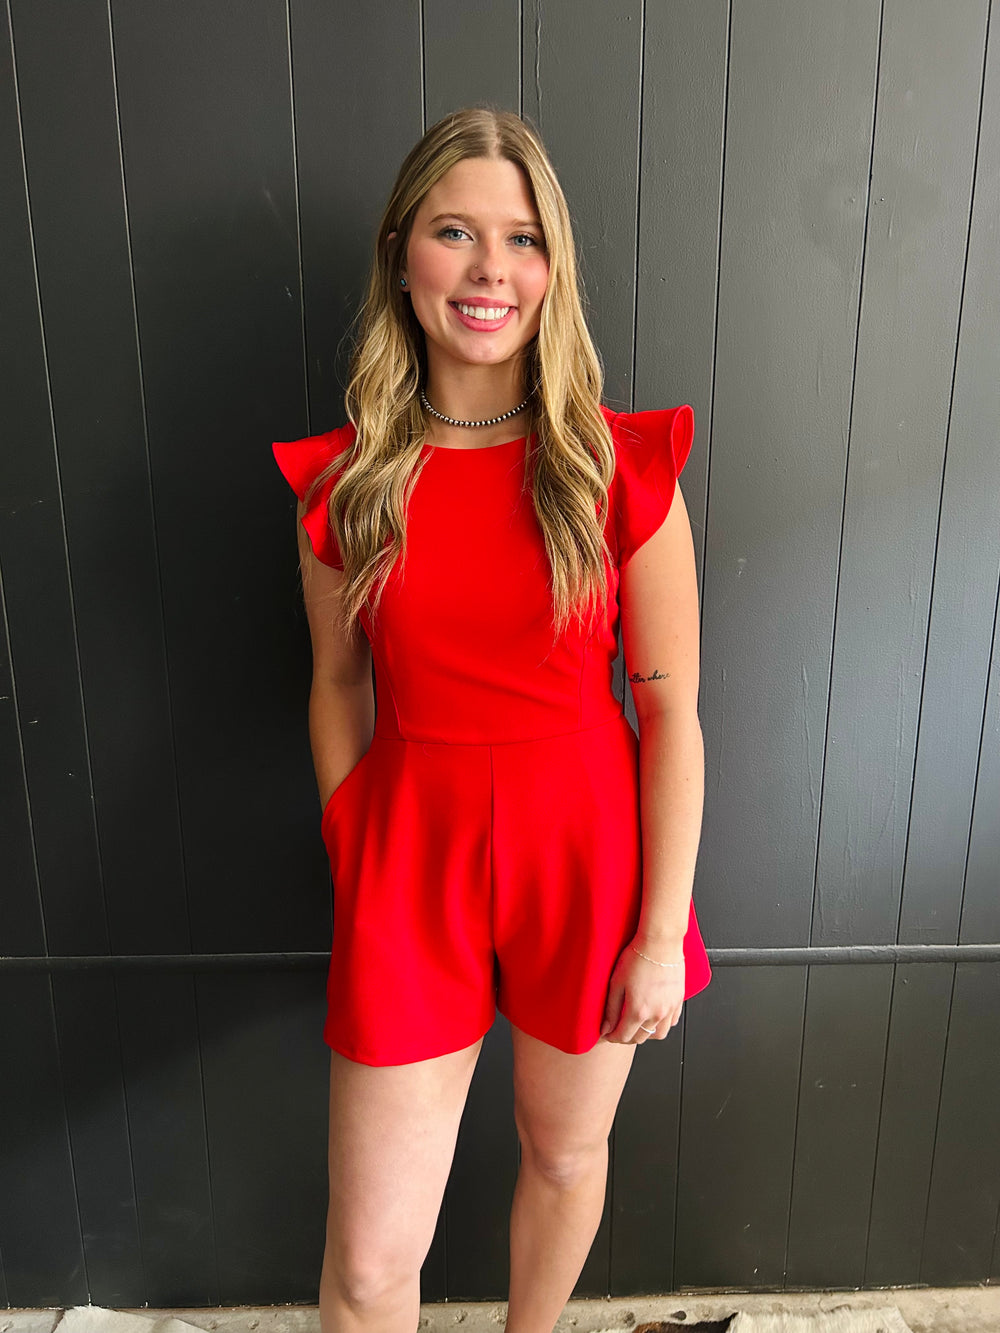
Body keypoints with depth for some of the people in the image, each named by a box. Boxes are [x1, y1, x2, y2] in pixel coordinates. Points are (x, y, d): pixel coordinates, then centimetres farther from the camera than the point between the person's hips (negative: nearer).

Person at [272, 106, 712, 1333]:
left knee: (566, 1152, 23)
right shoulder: (343, 479, -4)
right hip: (409, 856, 1)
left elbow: (671, 713, -7)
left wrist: (663, 930, -7)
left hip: (584, 849, 0)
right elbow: (337, 685, 5)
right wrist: (354, 869, 3)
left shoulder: (621, 466, -10)